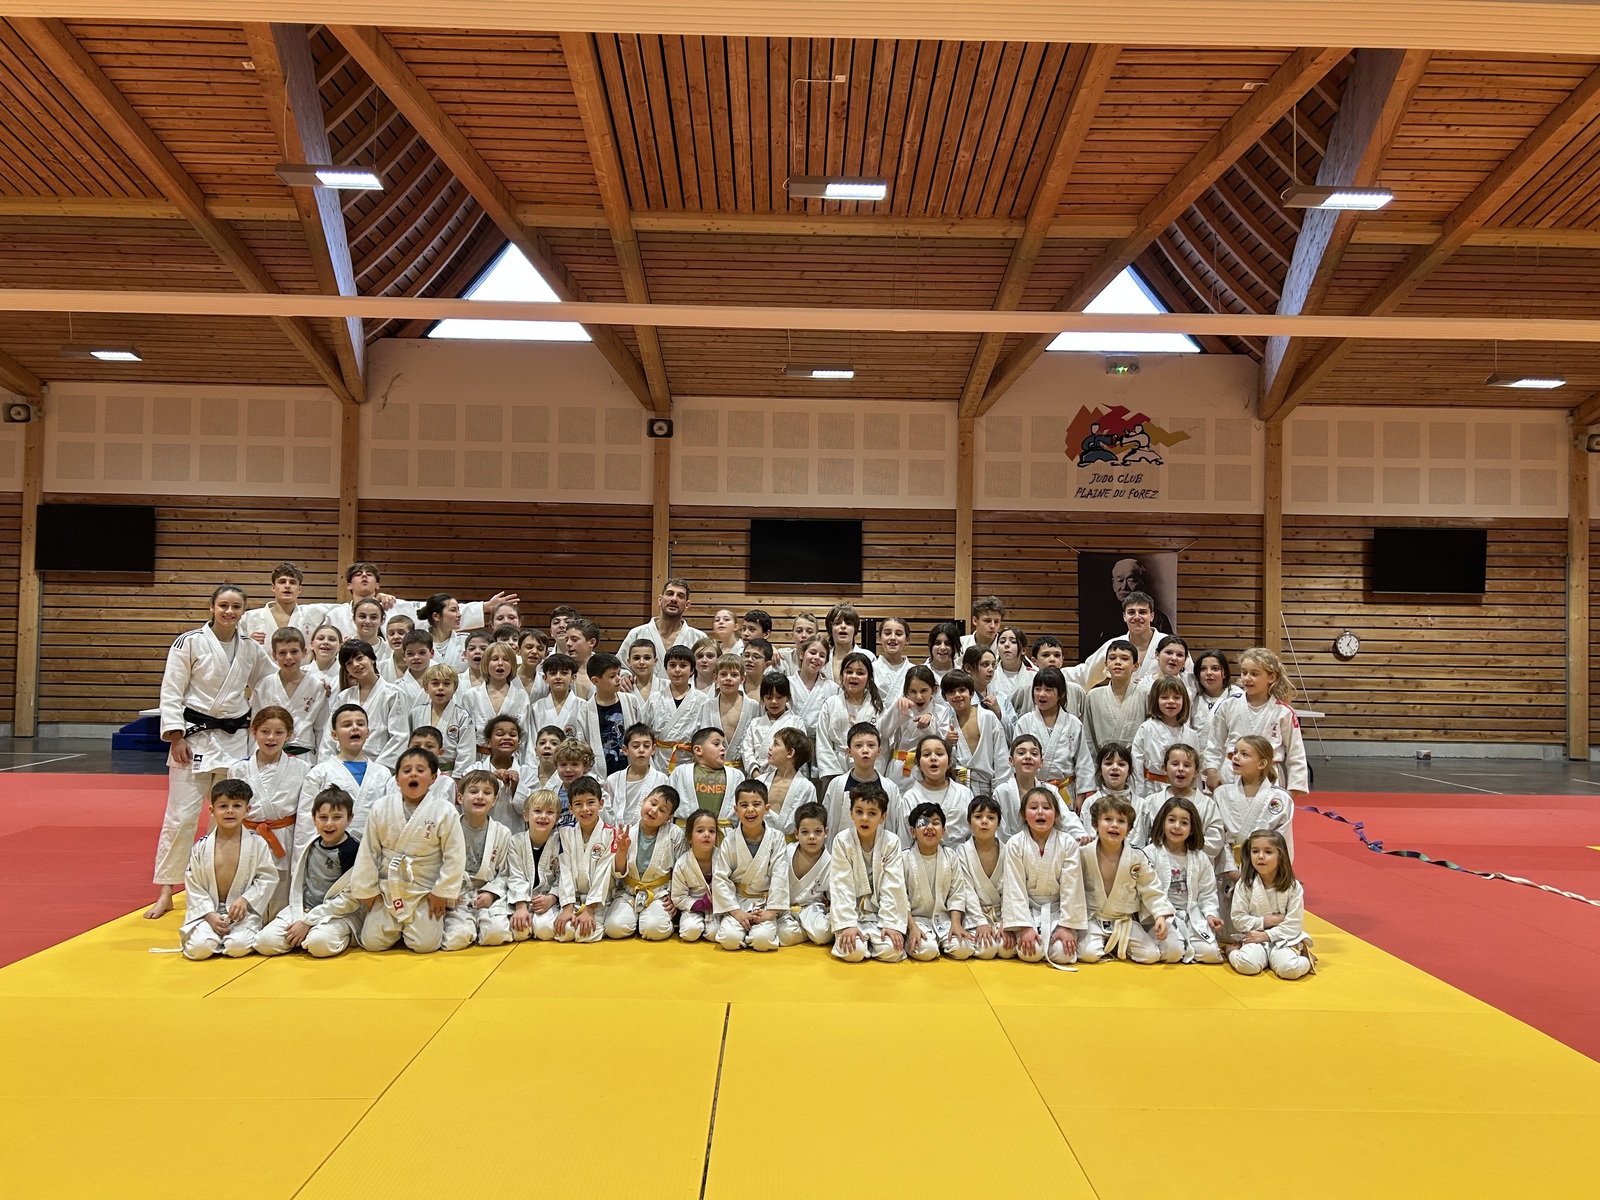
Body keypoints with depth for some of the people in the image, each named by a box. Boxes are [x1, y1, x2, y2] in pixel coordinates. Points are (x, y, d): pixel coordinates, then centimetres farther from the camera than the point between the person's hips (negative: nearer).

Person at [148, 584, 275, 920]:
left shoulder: (251, 649, 7)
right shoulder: (189, 642, -6)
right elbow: (171, 692, -7)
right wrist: (176, 737, -13)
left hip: (235, 738, 4)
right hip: (195, 737, -4)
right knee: (181, 815, -4)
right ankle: (165, 892, 7)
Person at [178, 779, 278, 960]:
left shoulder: (257, 844, -3)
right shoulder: (201, 847, 0)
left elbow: (268, 878, 0)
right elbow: (193, 885, 1)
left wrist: (245, 900, -13)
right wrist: (209, 914, -9)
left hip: (243, 911, -1)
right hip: (208, 912, 1)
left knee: (238, 947, -26)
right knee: (198, 948, -23)